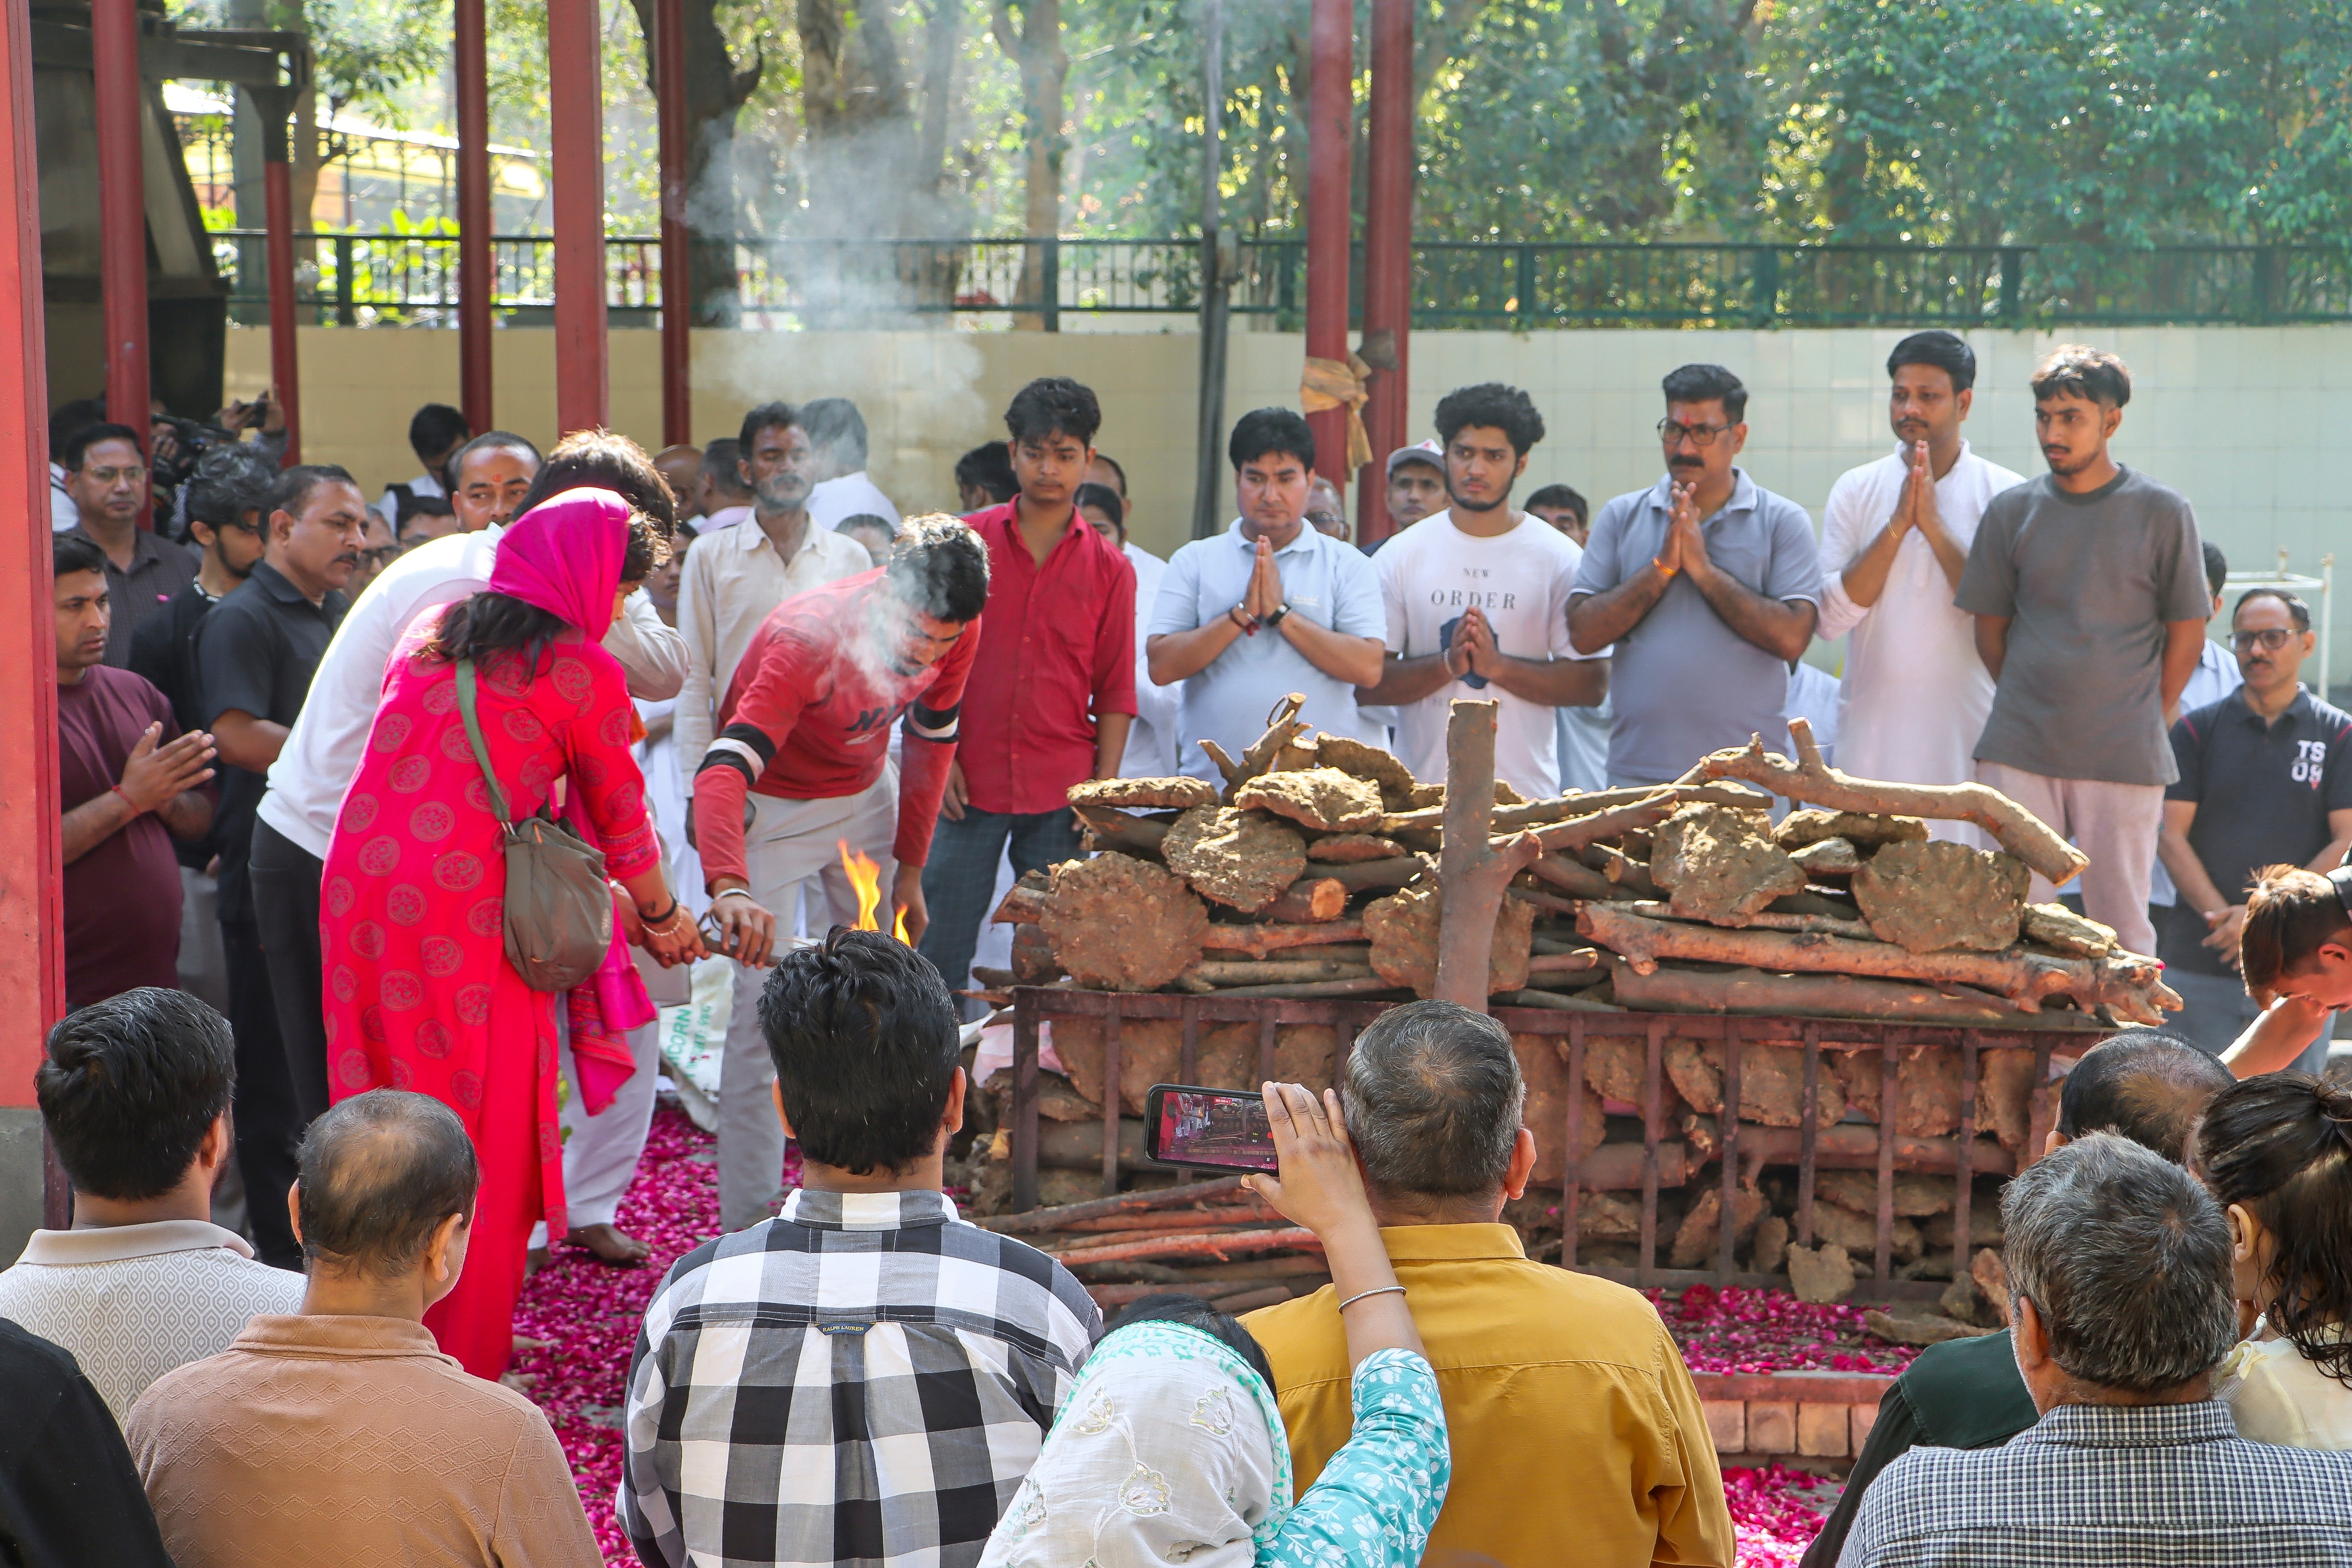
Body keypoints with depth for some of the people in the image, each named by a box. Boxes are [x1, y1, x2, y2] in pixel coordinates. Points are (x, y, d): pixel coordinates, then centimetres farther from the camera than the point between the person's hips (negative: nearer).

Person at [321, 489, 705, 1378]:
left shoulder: (433, 632, 16)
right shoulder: (583, 674, -4)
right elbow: (620, 819, 5)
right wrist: (661, 920, 24)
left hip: (359, 894, 6)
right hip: (465, 910, -6)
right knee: (483, 1138, 6)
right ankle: (465, 1362, 13)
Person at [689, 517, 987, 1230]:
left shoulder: (954, 632, -17)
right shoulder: (807, 638, -36)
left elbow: (931, 739, 1)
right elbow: (724, 771, -47)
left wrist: (910, 868, 0)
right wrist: (729, 887, -64)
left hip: (865, 799, 6)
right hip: (774, 806, -5)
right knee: (762, 1008, -12)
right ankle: (750, 1219, -4)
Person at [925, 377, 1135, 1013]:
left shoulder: (1110, 568, 5)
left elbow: (1116, 691, 6)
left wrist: (1104, 786, -2)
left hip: (1061, 793, 0)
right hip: (968, 783, 0)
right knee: (940, 949, 1)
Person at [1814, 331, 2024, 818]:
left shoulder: (2004, 494, 1)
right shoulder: (1856, 490, 6)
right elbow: (1830, 617, -3)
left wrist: (1934, 525, -13)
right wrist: (1897, 526, -10)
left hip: (1968, 733, -2)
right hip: (1874, 732, 2)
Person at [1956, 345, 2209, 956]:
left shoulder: (2162, 512, 1)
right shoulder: (2012, 511, 7)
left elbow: (2187, 630, 6)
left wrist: (2145, 722, 8)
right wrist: (2034, 706, 11)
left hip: (2125, 761, -2)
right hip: (2018, 753, 2)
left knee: (2121, 929, 1)